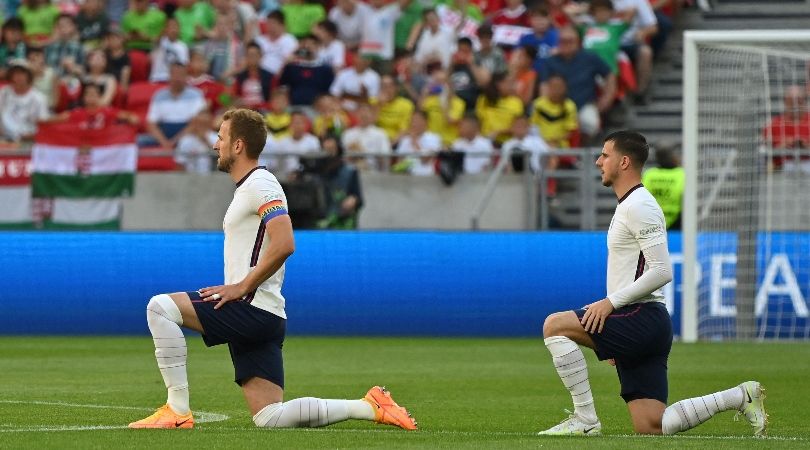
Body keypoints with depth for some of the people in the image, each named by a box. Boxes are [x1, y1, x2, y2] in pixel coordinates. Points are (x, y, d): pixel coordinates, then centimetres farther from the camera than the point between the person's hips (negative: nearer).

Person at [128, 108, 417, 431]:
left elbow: (284, 245, -23)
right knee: (270, 418, 4)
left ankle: (177, 410, -16)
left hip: (253, 308, -10)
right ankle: (370, 407, 8)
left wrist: (241, 287, -18)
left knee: (160, 307, -16)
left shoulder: (260, 185, -9)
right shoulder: (247, 187, 23)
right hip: (258, 318, 10)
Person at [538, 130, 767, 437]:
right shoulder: (628, 205, 22)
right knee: (651, 427, 4)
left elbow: (662, 271, -20)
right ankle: (740, 397, 11)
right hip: (639, 329, 10)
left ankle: (585, 419, -14)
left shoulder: (639, 206, -11)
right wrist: (616, 340, 24)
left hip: (642, 319, -10)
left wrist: (611, 302, -19)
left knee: (555, 326, -15)